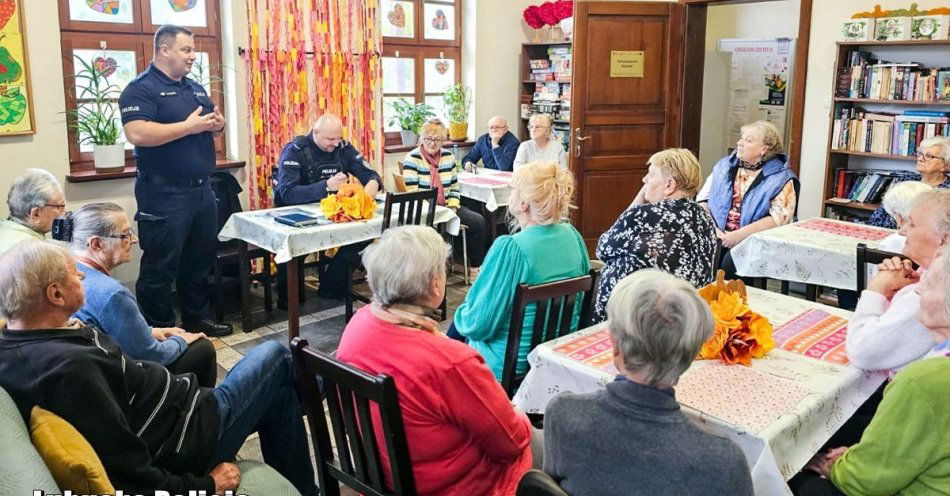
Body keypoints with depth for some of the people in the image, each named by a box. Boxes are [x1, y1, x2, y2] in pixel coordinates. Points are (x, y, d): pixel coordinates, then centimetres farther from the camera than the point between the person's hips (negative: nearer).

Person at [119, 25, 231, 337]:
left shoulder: (195, 88, 15)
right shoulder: (141, 88, -10)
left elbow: (210, 125, 24)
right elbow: (137, 134, -23)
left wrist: (218, 124, -1)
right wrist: (189, 126, -20)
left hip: (202, 189, 8)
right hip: (164, 194, -8)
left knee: (201, 259, 16)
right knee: (160, 267, 0)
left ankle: (197, 318, 30)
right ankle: (159, 331, 11)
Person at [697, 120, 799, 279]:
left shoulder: (781, 177, 3)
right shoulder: (725, 165, 16)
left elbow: (779, 217, -8)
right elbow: (703, 199, 9)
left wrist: (739, 235, -17)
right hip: (716, 236, 4)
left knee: (730, 262, -33)